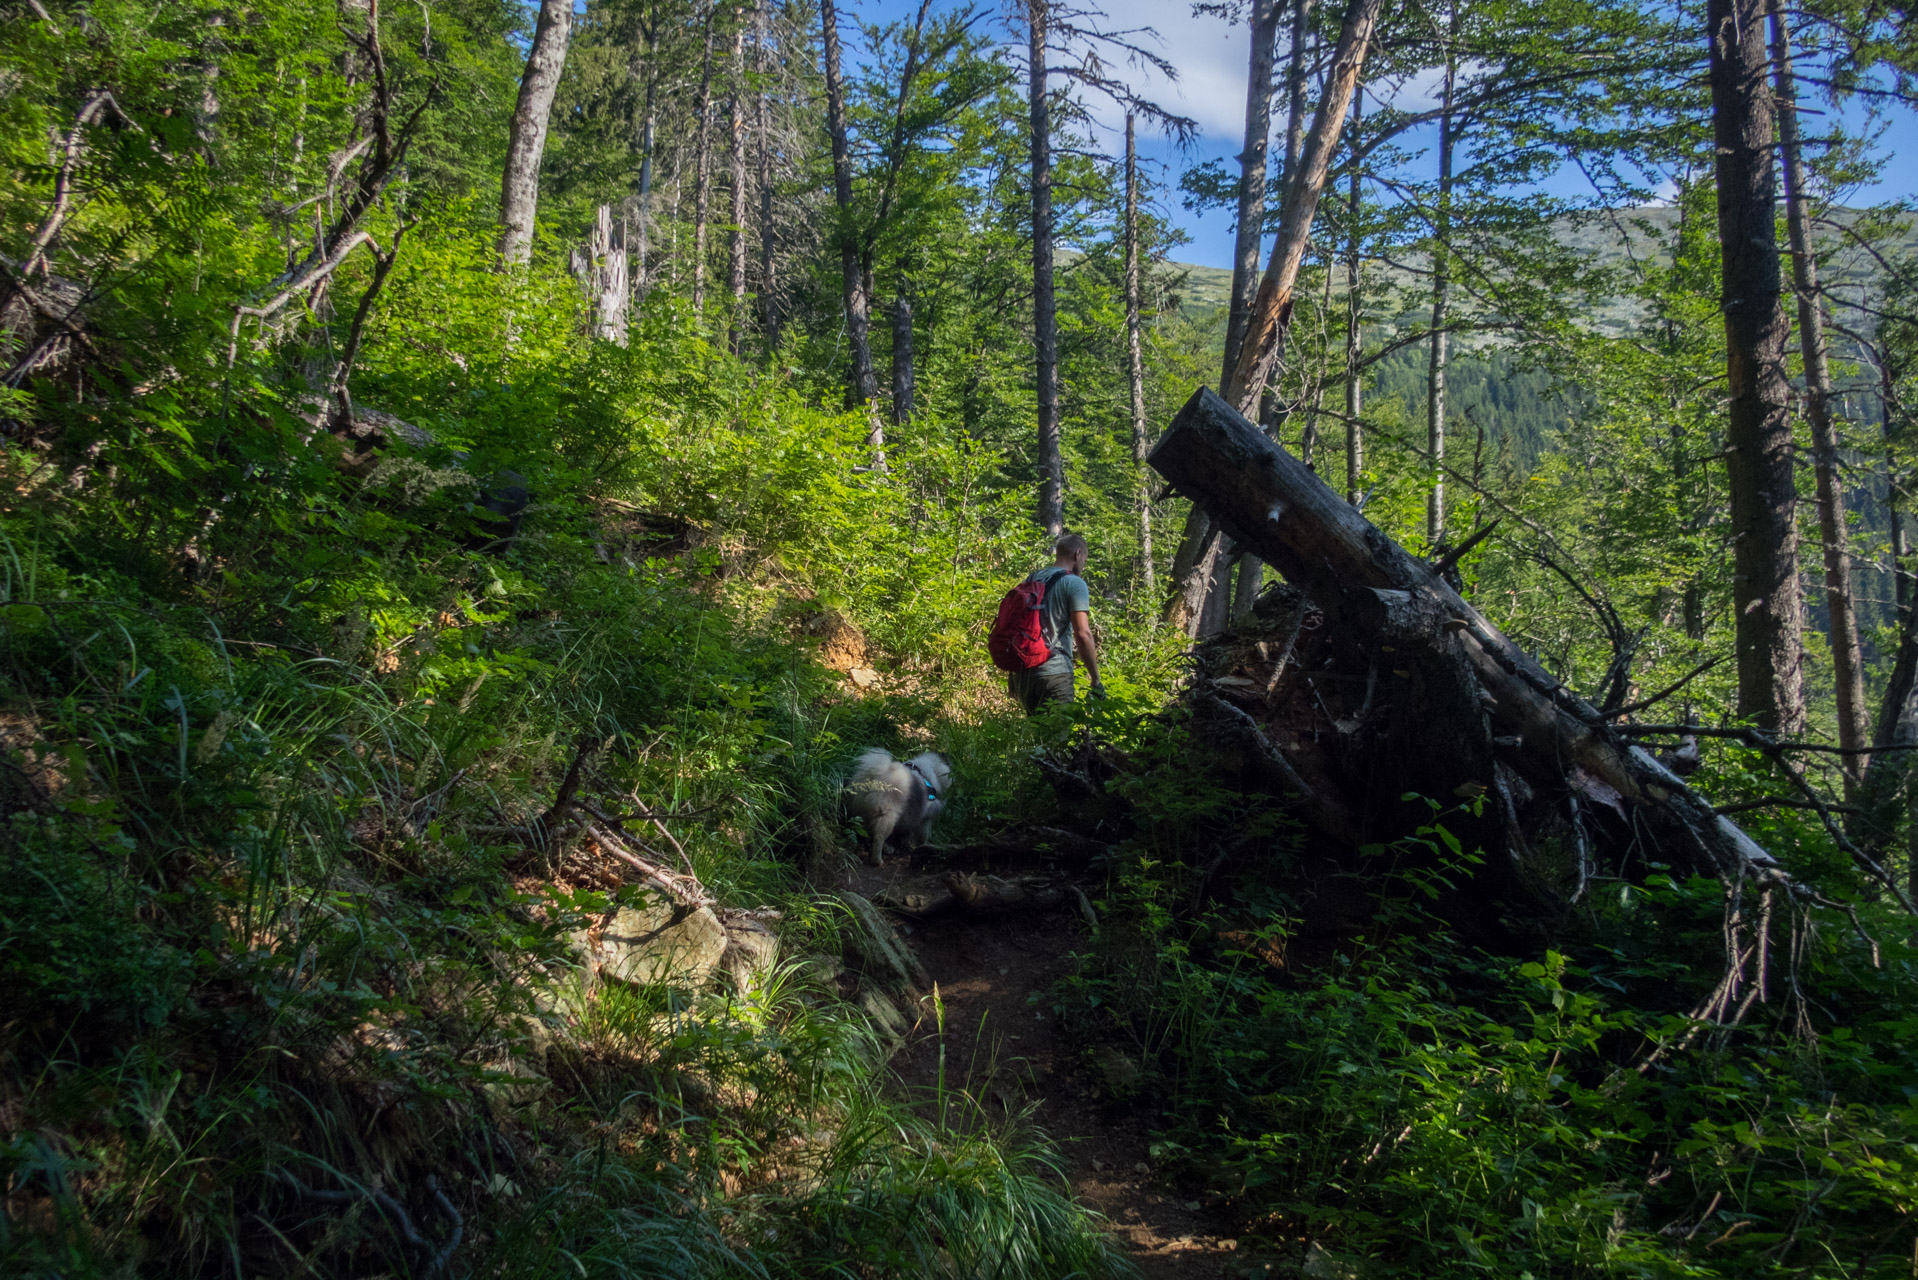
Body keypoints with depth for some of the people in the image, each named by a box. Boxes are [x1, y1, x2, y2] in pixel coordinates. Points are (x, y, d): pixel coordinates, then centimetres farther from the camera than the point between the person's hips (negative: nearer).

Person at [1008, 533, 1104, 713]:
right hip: (1054, 673, -7)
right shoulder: (1074, 583, -5)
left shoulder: (1031, 579, 15)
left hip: (1022, 672, 7)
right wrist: (1096, 680, -9)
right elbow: (1083, 634, -13)